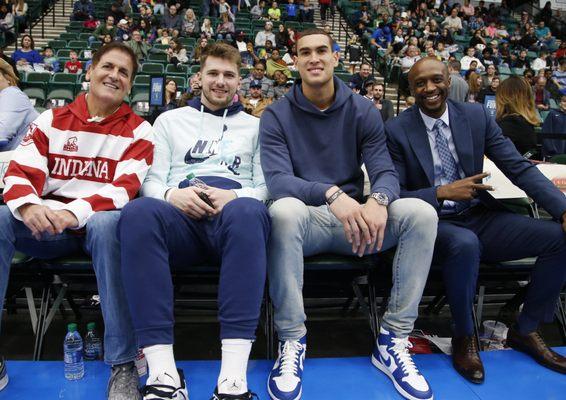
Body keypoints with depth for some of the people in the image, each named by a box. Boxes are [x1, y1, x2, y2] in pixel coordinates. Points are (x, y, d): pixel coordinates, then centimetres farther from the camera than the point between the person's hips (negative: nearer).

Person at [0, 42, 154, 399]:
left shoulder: (137, 130, 3)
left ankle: (123, 363, -32)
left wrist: (76, 212, -28)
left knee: (107, 223, -38)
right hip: (48, 224, 3)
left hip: (100, 221, -2)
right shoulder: (50, 121, 11)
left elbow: (125, 187, -11)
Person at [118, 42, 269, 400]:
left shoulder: (255, 126, 26)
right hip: (181, 215, 1)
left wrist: (235, 195, -9)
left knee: (247, 211, -40)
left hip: (234, 212, 0)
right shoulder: (171, 120, 28)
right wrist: (172, 194, -8)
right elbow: (152, 180, 17)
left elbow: (266, 185, 14)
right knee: (139, 212, -36)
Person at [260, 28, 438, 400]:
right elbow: (277, 179, -15)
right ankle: (292, 341, -21)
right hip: (307, 218, -2)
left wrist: (378, 200, -28)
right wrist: (331, 193, -34)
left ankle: (393, 339, -13)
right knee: (284, 210, -37)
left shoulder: (363, 111, 6)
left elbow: (386, 171, -2)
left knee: (421, 212, -23)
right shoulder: (277, 115, -1)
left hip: (355, 217, 3)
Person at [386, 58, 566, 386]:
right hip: (433, 224, -4)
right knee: (465, 244, -38)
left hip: (480, 218, 5)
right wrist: (442, 193, -22)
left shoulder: (477, 116, 4)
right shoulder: (397, 131, -5)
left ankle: (525, 331, 8)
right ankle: (464, 338, -10)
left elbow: (519, 167, 1)